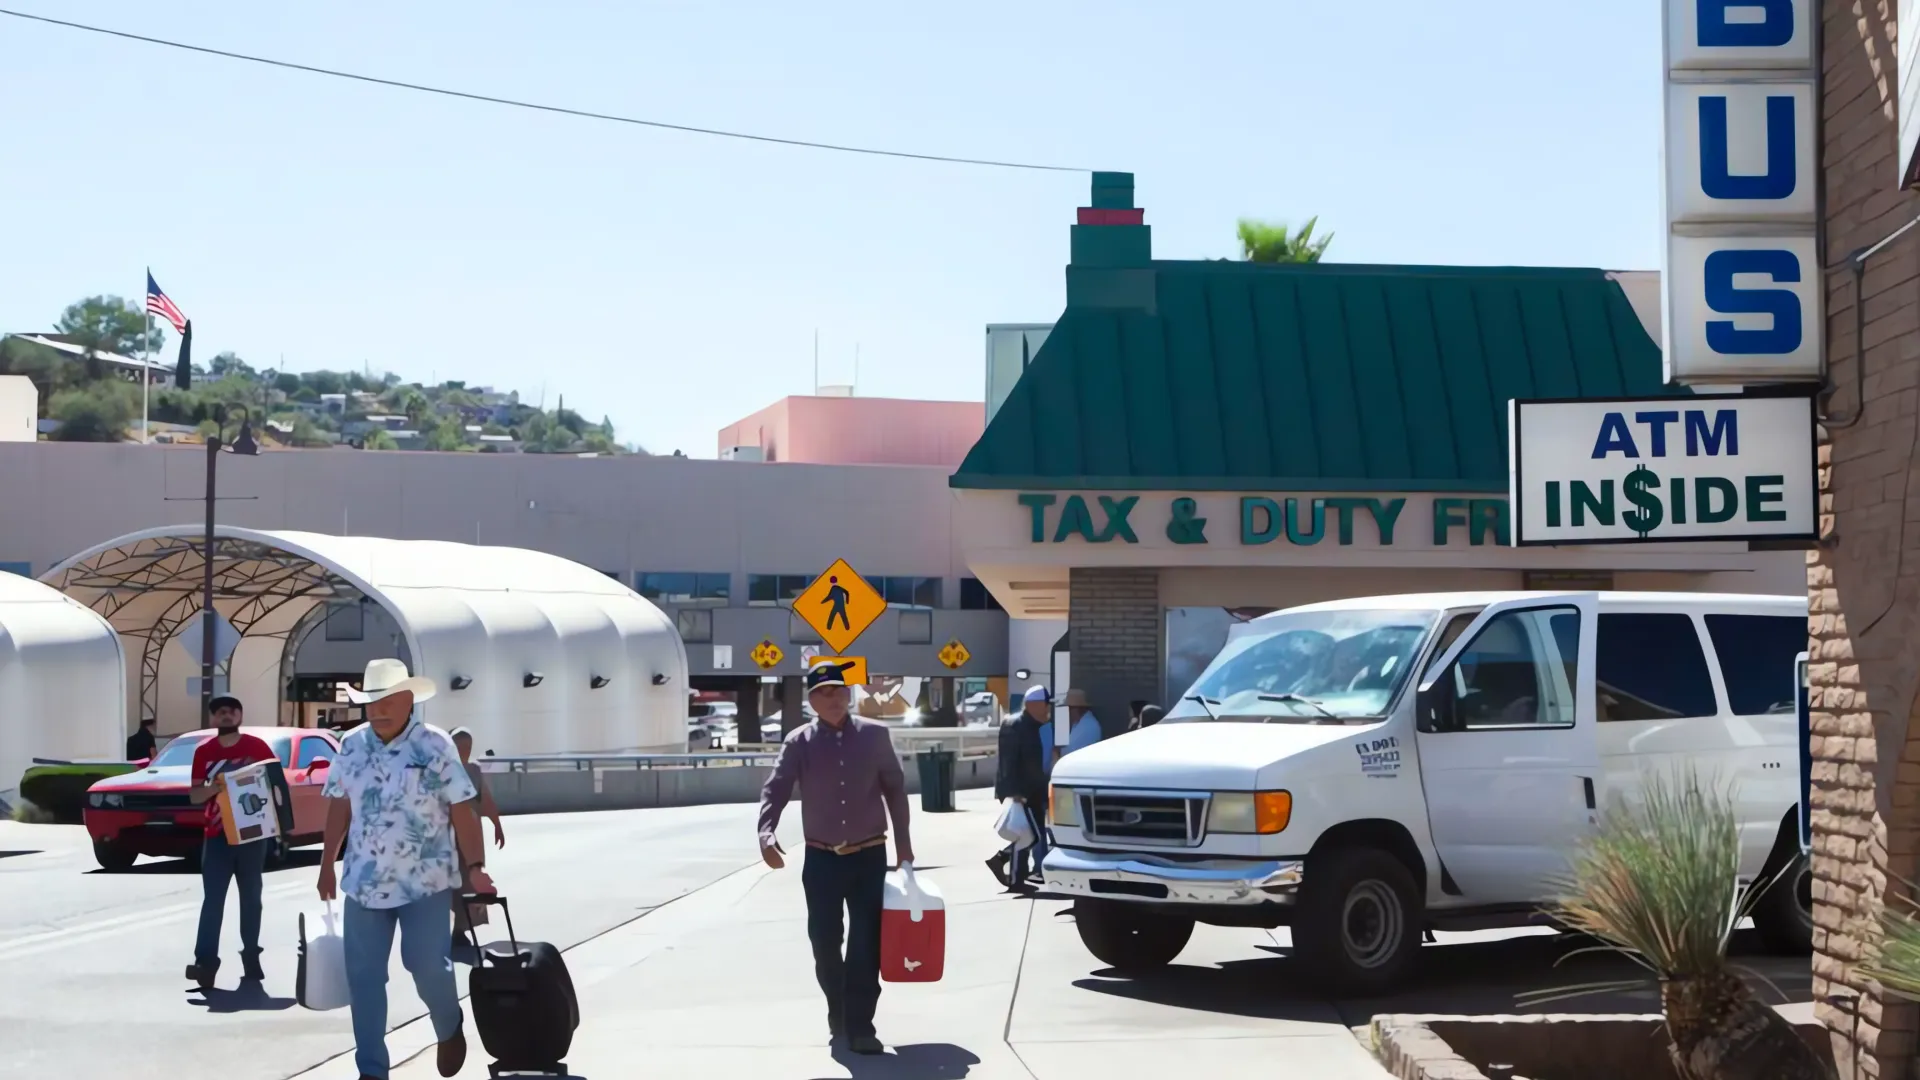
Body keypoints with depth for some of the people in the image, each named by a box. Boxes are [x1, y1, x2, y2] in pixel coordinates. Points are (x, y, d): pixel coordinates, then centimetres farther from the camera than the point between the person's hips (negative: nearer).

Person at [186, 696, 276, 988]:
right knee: (212, 900, -6)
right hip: (217, 836, 0)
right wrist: (213, 788, -20)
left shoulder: (257, 746, 0)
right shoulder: (204, 752, 3)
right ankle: (205, 961, -13)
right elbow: (194, 796, 2)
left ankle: (251, 956, 16)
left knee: (251, 898, 8)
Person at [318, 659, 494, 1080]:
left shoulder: (435, 746, -8)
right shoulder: (352, 746, 4)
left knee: (428, 967, -7)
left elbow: (462, 810, -9)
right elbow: (340, 807, 13)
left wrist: (475, 867, -16)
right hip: (364, 883, 4)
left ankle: (450, 1030, 25)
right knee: (363, 977, 4)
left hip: (425, 882, -4)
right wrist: (327, 864, 14)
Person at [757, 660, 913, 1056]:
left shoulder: (875, 735, 0)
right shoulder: (799, 742, -3)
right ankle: (837, 1011, 29)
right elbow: (774, 790, -11)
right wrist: (766, 834, -29)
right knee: (824, 941, 5)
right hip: (821, 858, 0)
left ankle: (859, 1025, -2)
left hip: (869, 856, 0)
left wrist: (903, 842, 7)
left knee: (866, 943, -5)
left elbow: (895, 789, 7)